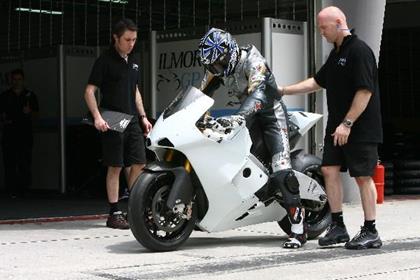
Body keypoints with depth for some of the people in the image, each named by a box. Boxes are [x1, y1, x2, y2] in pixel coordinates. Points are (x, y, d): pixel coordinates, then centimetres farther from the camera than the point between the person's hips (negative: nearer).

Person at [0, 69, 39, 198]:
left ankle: (23, 189, -1)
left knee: (25, 164, -7)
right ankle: (12, 191, -2)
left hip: (25, 134, 0)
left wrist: (30, 112, -8)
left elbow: (36, 116, 13)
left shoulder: (30, 95, 11)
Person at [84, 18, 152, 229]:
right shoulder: (105, 61, -5)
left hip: (132, 121, 6)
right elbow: (89, 91, -9)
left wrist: (143, 116, 19)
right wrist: (97, 117, -21)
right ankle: (114, 214, 1)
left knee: (139, 164, 2)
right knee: (115, 167, -4)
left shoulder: (133, 61, 16)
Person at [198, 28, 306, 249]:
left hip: (271, 112, -8)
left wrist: (238, 117, -59)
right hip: (248, 113, 8)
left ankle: (298, 229, -20)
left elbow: (257, 93, -43)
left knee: (281, 171, -20)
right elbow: (202, 94, 5)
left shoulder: (251, 60, -27)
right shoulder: (216, 68, -3)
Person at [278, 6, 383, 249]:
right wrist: (284, 91, 22)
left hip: (361, 128, -9)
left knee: (363, 176, -5)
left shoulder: (359, 51, -13)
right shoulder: (336, 54, 17)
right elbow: (317, 82, 26)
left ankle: (371, 232, 2)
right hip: (337, 127, 9)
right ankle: (338, 227, 11)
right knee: (330, 170, 4)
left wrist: (348, 123, -20)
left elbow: (365, 91, -19)